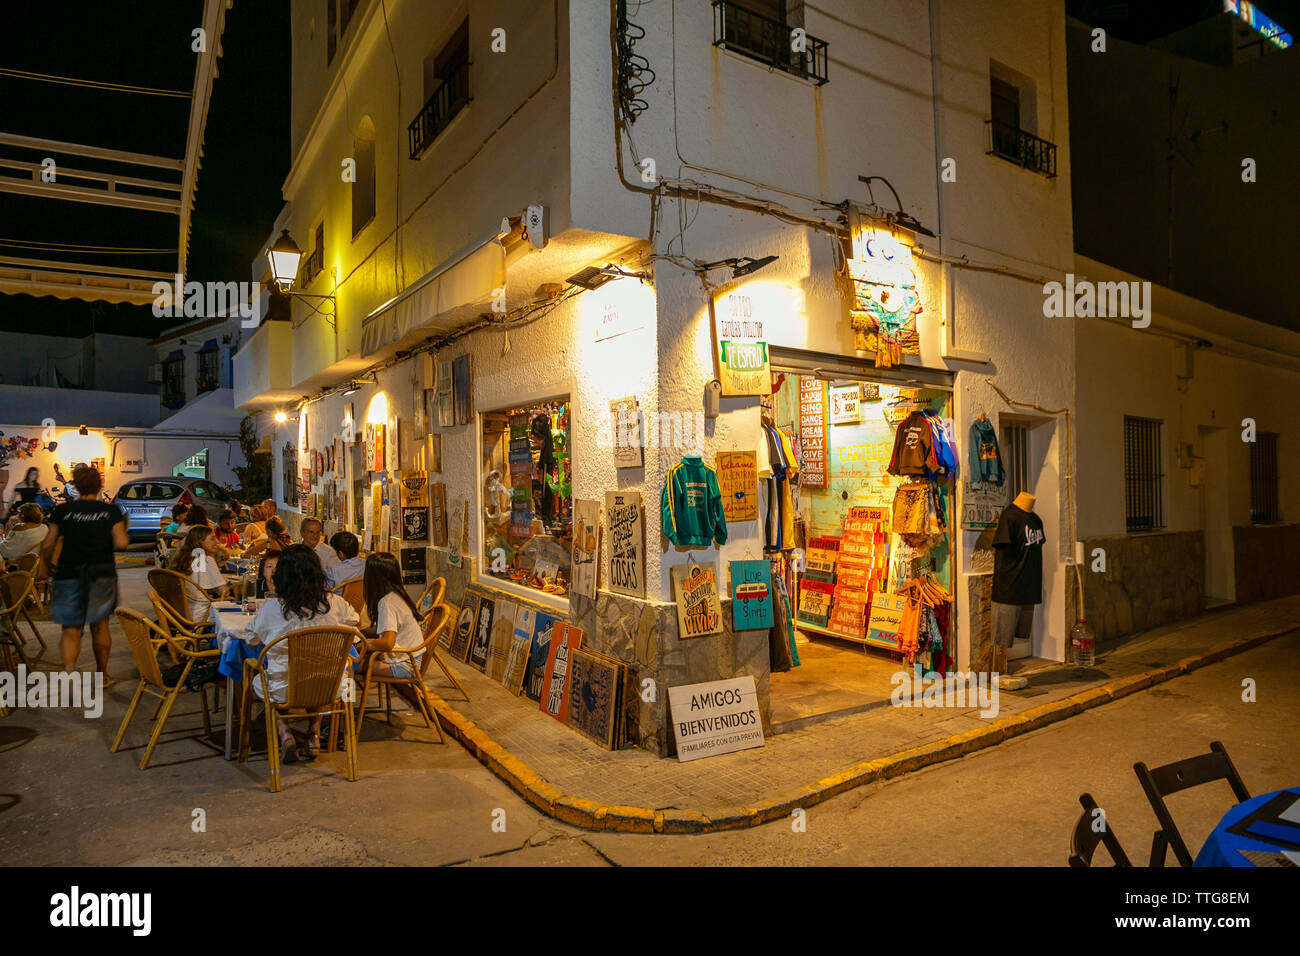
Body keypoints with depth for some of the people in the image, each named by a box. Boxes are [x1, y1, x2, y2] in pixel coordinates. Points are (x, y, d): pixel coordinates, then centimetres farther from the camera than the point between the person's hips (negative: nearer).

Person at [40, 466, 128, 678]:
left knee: (71, 628, 3)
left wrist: (47, 566, 18)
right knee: (100, 626, 14)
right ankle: (102, 674, 24)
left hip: (68, 573, 0)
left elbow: (48, 545, 1)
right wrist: (124, 536, 13)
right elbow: (121, 544, -9)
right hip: (102, 573, 1)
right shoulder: (111, 511, -1)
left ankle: (69, 666, -22)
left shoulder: (62, 510, 1)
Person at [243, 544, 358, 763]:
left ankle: (284, 732, 15)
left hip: (284, 691, -2)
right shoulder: (332, 603, -11)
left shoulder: (271, 609, -16)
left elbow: (250, 638, 4)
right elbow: (353, 620, 12)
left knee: (257, 681, 32)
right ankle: (314, 735, 27)